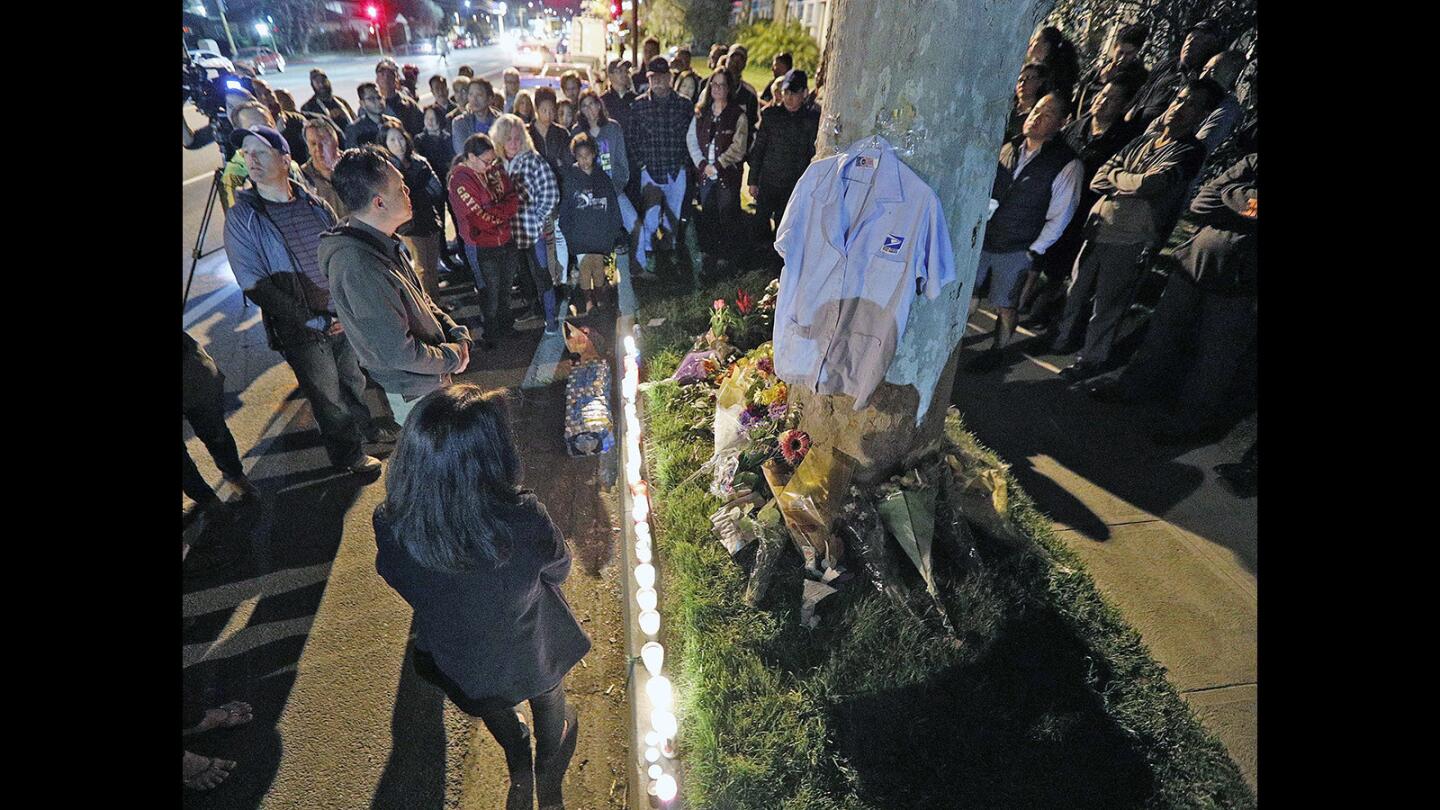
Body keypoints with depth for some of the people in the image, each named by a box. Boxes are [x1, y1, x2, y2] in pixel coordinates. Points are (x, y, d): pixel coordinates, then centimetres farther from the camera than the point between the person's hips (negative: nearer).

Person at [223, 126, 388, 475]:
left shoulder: (314, 204, 1)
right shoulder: (242, 217, -10)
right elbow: (254, 285, -12)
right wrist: (316, 321, -16)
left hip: (343, 317, 3)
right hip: (301, 331, -3)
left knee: (355, 380, 21)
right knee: (329, 398, 9)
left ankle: (366, 427, 47)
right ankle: (348, 454, 31)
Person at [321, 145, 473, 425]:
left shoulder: (384, 244, 1)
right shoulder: (359, 267, -30)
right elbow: (399, 352, -29)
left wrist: (457, 334, -2)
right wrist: (454, 357, -14)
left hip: (431, 381, 9)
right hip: (416, 393, -9)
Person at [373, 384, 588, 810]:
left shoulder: (390, 525, -32)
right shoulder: (522, 518, -41)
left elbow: (400, 582, -10)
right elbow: (558, 570, -19)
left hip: (457, 658, 3)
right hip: (531, 646, -2)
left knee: (494, 709, 37)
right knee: (548, 702, 33)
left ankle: (520, 769, 66)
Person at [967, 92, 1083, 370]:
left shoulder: (1068, 165, -10)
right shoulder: (1008, 147, 3)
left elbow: (1059, 216, -8)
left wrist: (1034, 252, -11)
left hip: (1016, 251, -4)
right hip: (982, 237, 4)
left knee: (1005, 305, 10)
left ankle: (997, 350, 30)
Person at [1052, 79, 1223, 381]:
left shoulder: (1190, 153, -6)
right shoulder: (1143, 140, 13)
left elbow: (1147, 184, -22)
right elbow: (1097, 181, 4)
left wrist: (1114, 175, -5)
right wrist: (1130, 183, -13)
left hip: (1128, 242, -6)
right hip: (1097, 228, 6)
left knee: (1107, 305, 5)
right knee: (1076, 290, 17)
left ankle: (1092, 359, 21)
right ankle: (1062, 338, 36)